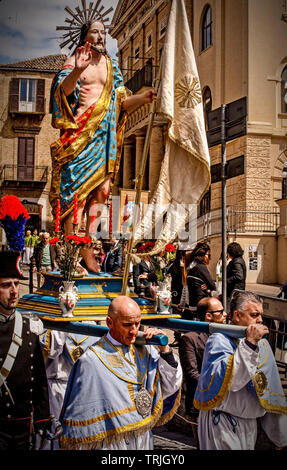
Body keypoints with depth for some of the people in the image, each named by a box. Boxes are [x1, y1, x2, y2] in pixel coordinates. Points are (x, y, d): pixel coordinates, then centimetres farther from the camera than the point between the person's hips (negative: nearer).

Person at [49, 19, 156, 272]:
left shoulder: (111, 65, 20)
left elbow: (121, 101, 18)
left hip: (104, 137, 5)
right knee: (76, 191, -11)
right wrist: (77, 70, -29)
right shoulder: (74, 61, 5)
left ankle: (89, 253, 6)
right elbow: (62, 91, -12)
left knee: (99, 192, 1)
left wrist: (142, 98, 0)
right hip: (80, 135, -5)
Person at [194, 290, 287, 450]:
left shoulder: (261, 342, 9)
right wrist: (249, 343, -29)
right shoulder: (219, 340, -13)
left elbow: (270, 388, 15)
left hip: (250, 423, 7)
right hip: (223, 425, -7)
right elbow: (224, 380, -30)